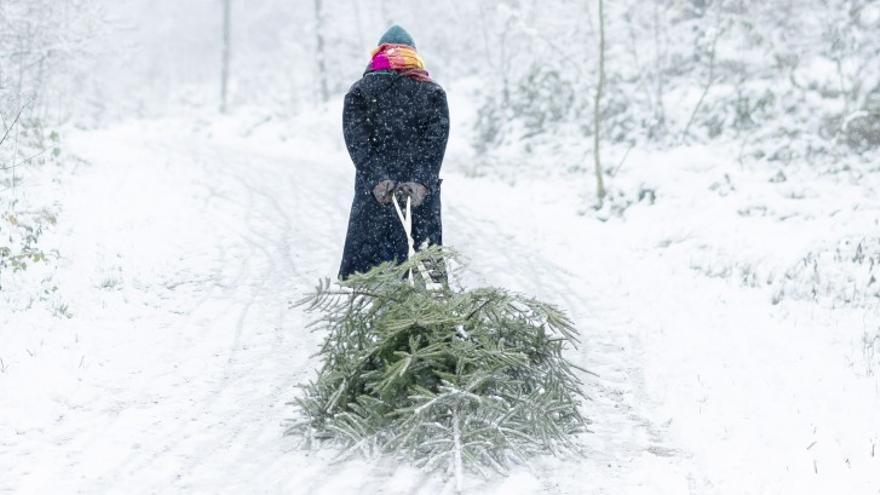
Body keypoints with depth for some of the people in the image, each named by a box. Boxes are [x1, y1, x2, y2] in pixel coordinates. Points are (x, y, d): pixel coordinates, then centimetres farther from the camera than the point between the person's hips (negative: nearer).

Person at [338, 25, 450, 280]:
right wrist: (421, 181, -13)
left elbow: (357, 143, -7)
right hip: (423, 191, 1)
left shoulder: (358, 92, 4)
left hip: (374, 192, 0)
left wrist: (377, 180, -14)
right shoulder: (433, 92, 5)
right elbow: (436, 144, -6)